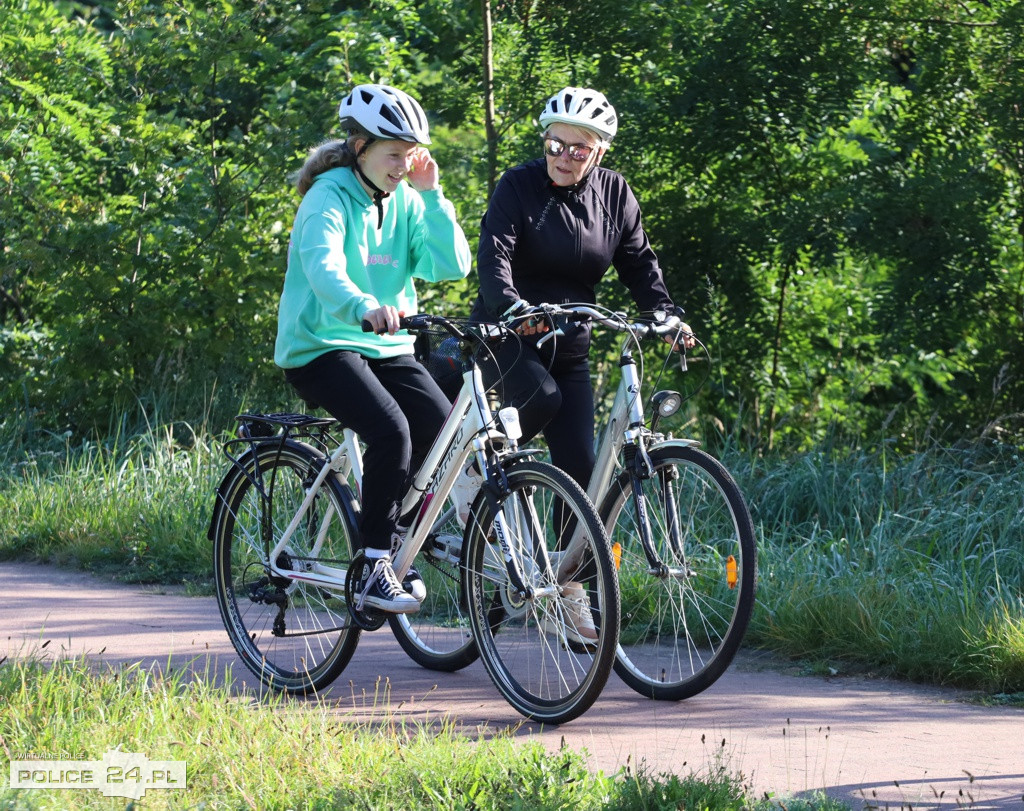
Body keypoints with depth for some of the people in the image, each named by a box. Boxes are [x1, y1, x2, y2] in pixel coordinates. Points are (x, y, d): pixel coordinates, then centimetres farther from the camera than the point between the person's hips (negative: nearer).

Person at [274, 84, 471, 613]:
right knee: (391, 430, -30)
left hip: (385, 349, 6)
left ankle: (402, 548, 2)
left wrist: (431, 196, -9)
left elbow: (453, 265, -2)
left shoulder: (404, 201, 7)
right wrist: (366, 308, -52)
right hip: (320, 347, -6)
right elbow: (323, 270, -32)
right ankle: (375, 568, -22)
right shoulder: (330, 197, -12)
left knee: (445, 430, -17)